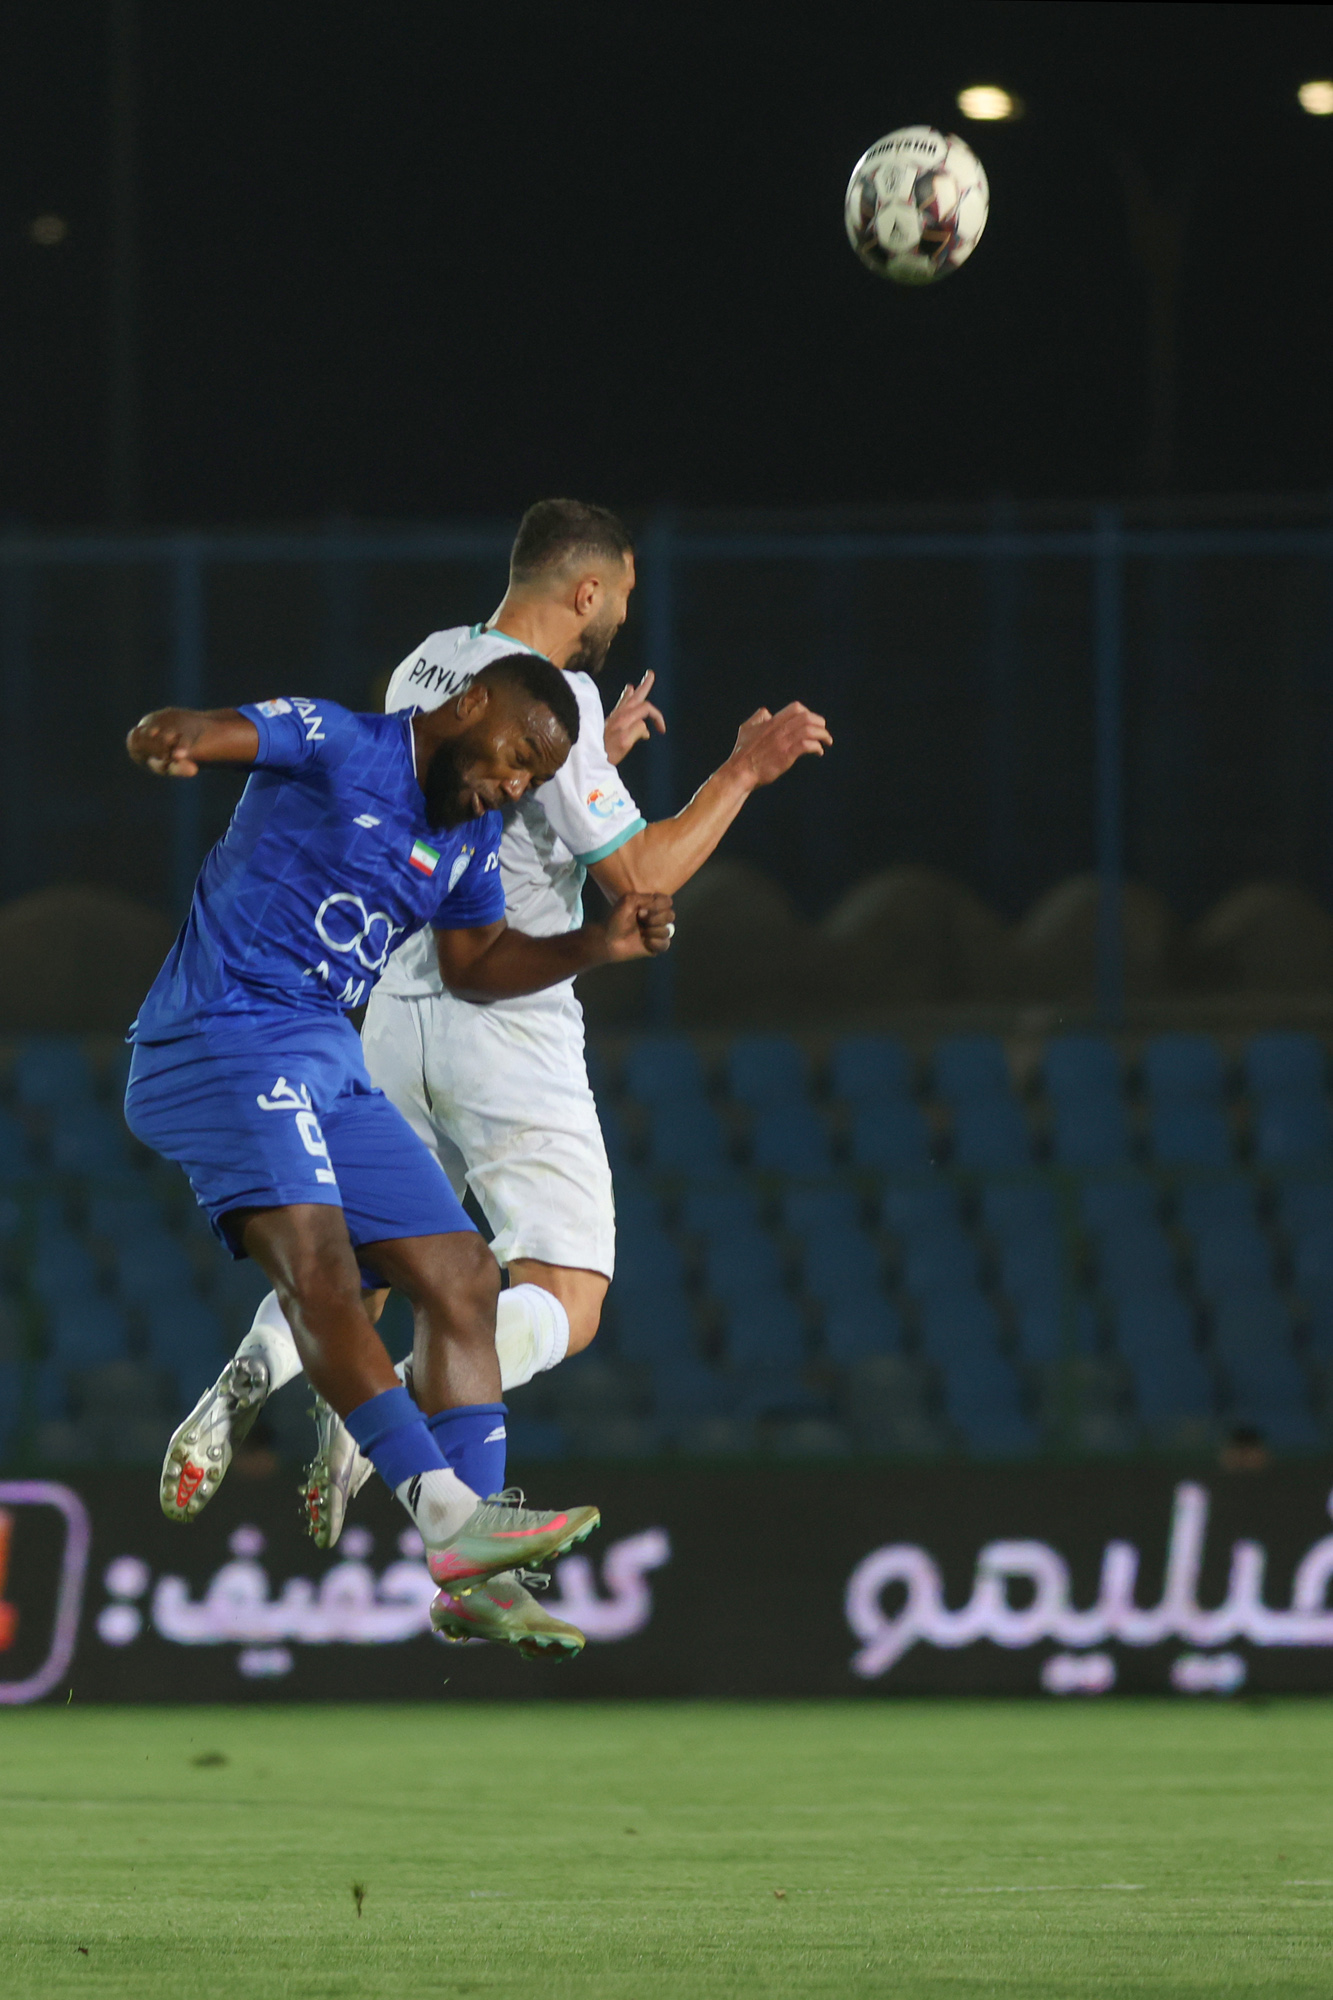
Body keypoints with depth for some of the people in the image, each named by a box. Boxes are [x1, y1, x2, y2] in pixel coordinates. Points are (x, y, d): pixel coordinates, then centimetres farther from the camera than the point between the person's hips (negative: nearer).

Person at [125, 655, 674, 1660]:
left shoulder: (473, 838, 16)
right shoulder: (333, 746, -7)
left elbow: (478, 961, 31)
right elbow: (198, 736, -21)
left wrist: (599, 945, 14)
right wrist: (173, 735, -47)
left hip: (327, 1065, 9)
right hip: (219, 1038, -9)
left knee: (462, 1275, 2)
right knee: (314, 1255, -27)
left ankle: (470, 1572, 0)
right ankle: (446, 1501, -39)